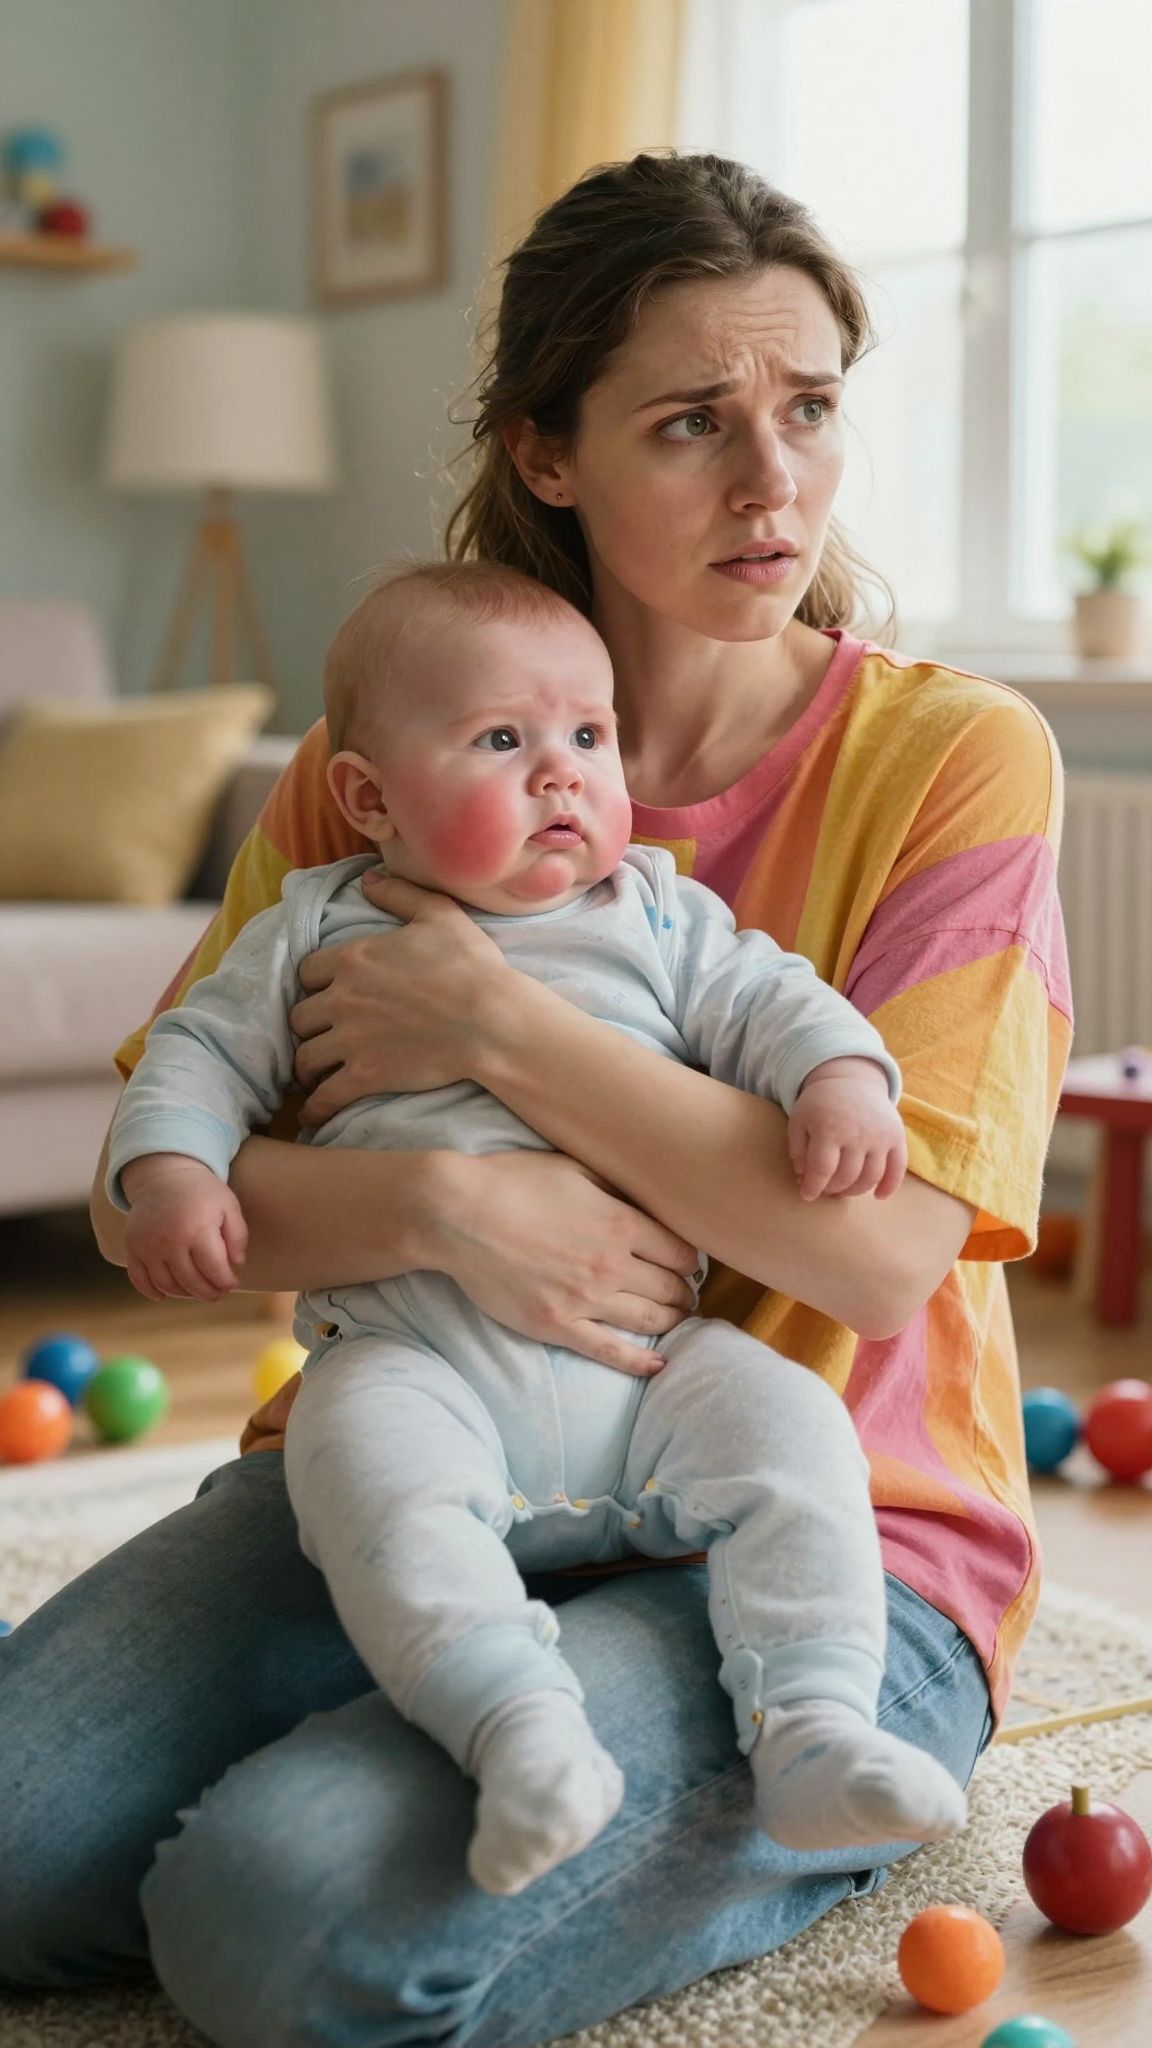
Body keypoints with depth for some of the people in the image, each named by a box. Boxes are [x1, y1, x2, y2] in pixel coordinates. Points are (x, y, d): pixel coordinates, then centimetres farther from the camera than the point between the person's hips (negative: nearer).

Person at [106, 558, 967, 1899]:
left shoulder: (658, 913, 16)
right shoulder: (316, 931, 14)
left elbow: (767, 1004, 11)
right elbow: (203, 1050, 15)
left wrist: (842, 1079, -11)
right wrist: (168, 1167, -5)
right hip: (413, 1358, -2)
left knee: (788, 1430, -23)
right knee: (365, 1460, -33)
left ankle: (813, 1734, -23)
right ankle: (520, 1728, -39)